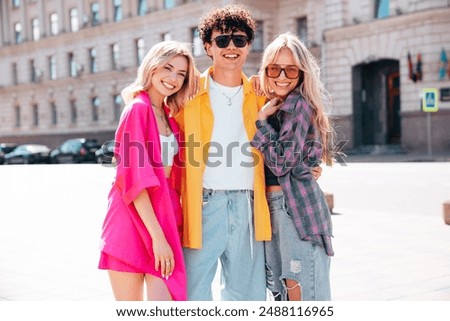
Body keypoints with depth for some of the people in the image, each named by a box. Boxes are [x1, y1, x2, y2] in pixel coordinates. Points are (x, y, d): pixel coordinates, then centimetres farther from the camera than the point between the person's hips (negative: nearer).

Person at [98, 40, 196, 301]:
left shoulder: (169, 116, 14)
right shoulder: (138, 109, -8)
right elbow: (135, 179, -15)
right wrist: (157, 236, -18)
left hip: (165, 218, 6)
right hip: (135, 219, -6)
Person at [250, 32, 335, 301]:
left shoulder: (299, 105, -9)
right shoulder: (272, 107, 15)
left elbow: (281, 162, -16)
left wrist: (260, 121, -9)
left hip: (297, 206, -9)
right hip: (273, 205, 9)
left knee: (302, 291, -6)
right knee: (283, 291, 14)